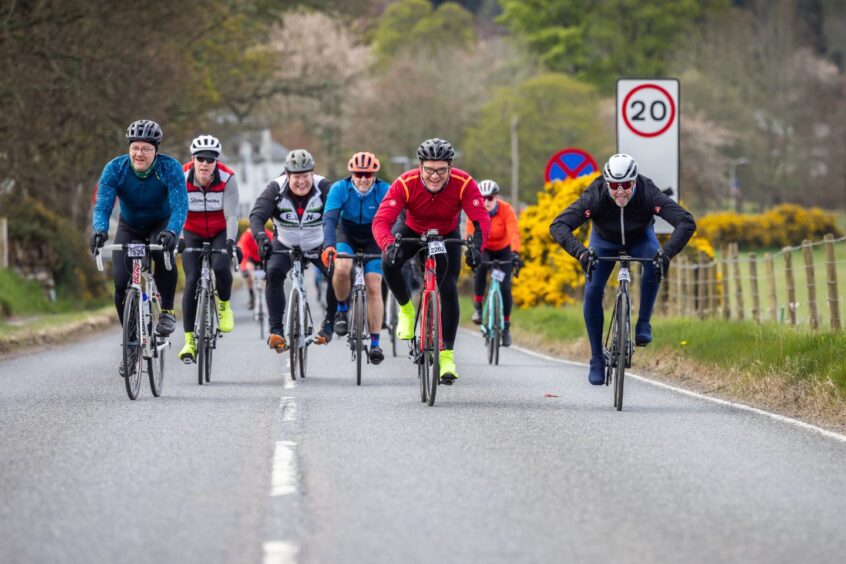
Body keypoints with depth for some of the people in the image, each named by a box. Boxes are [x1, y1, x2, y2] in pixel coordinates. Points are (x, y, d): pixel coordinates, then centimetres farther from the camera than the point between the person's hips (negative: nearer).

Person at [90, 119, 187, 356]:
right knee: (122, 283, -15)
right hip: (129, 228, 2)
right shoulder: (115, 168, -22)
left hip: (160, 225, -2)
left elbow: (180, 205, -35)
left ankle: (167, 311, -19)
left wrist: (171, 232, -55)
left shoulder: (170, 168, -26)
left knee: (164, 252, -36)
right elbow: (102, 205, -29)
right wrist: (100, 230, -50)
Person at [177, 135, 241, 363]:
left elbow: (231, 215, -25)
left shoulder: (227, 179, -22)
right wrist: (177, 238, -43)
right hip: (193, 234, 1)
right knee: (191, 281, -12)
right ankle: (189, 340, -9)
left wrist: (231, 241, -41)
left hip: (220, 233, -1)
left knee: (221, 267, -28)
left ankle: (224, 306, 3)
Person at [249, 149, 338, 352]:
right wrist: (260, 236, -51)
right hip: (285, 245, 0)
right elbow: (257, 215, -30)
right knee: (274, 273, -26)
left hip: (317, 245, 0)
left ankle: (329, 323, -1)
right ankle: (276, 329, -20)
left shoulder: (323, 187, -23)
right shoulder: (276, 189, -22)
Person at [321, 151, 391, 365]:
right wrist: (328, 246, -47)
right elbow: (330, 219, -31)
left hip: (373, 240, 0)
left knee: (374, 287, -11)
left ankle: (375, 343, -5)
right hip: (346, 236, 0)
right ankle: (341, 309, -3)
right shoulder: (340, 189, -23)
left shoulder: (384, 191, -23)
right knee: (342, 268, -31)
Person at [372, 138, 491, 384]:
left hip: (447, 235, 0)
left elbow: (481, 219, -38)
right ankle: (406, 309, 0)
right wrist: (389, 245, -60)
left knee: (449, 288, -15)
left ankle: (447, 355, -7)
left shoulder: (464, 183, -32)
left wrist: (477, 245, -58)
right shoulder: (405, 184, -33)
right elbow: (381, 220, -39)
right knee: (389, 262, -29)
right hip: (412, 231, 0)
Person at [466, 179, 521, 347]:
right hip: (483, 250, 0)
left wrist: (515, 252, -54)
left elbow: (514, 232, -37)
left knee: (504, 287, -12)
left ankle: (506, 326, 6)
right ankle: (478, 306, -19)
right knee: (479, 267, -34)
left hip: (503, 251, 0)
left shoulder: (506, 210, -25)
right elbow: (471, 236, -30)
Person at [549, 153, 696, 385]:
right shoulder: (595, 196, -36)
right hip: (605, 240, 0)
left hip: (639, 238, 0)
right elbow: (558, 226, -43)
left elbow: (687, 222, -44)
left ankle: (643, 324, -19)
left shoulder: (649, 194, -37)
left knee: (655, 262, -33)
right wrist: (580, 252, -59)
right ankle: (597, 359, -3)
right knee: (593, 291, -16)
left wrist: (667, 251, -59)